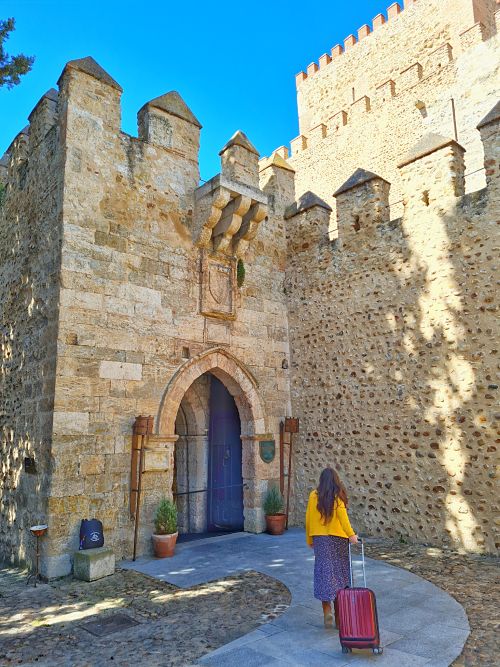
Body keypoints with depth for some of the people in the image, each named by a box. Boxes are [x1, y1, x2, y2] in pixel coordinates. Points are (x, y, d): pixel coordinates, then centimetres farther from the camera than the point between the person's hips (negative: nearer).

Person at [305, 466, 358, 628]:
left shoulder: (313, 495, 2)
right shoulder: (338, 496, -6)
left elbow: (309, 519, 5)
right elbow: (342, 517, -19)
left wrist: (309, 539, 15)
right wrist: (351, 534, -22)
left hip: (320, 539, 2)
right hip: (338, 538, -1)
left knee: (324, 572, 3)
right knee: (340, 572, 14)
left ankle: (327, 612, -4)